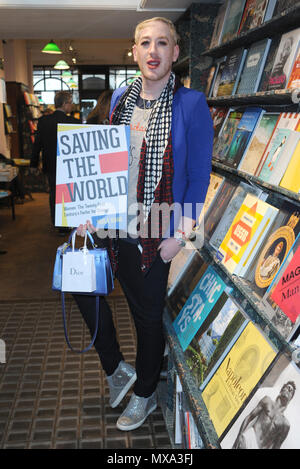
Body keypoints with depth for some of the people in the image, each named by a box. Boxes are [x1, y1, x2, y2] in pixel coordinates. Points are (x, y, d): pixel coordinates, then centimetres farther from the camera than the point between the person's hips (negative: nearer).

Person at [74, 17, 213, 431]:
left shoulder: (191, 104, -10)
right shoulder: (120, 99, 7)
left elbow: (199, 175, -10)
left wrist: (181, 233, -15)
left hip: (154, 233, -6)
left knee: (148, 316, 10)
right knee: (83, 286, 15)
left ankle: (145, 395, 38)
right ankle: (117, 370, 38)